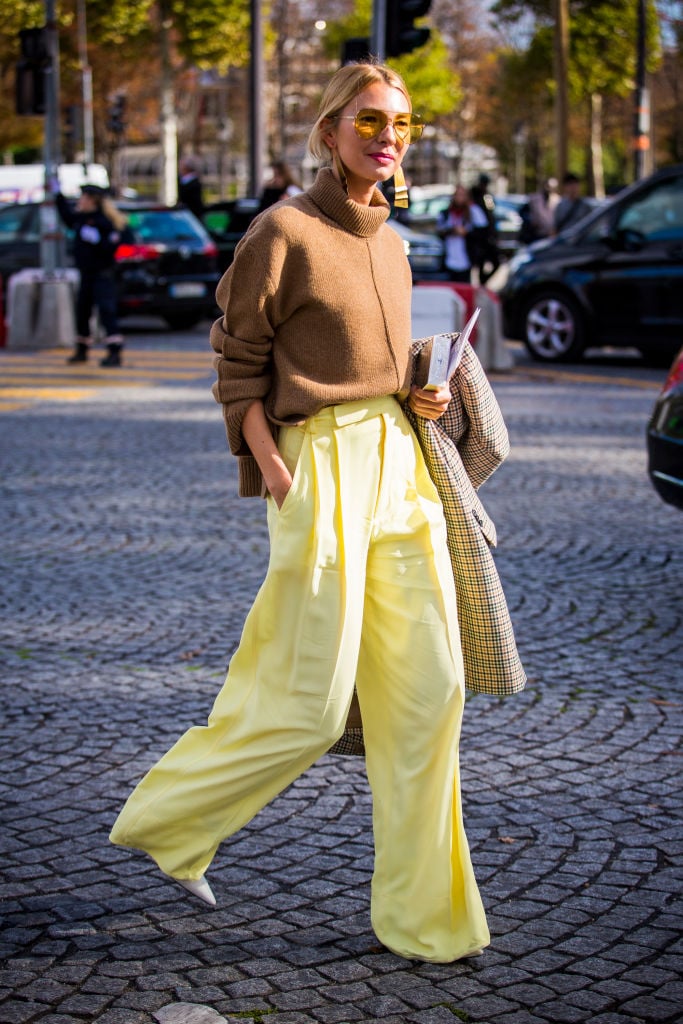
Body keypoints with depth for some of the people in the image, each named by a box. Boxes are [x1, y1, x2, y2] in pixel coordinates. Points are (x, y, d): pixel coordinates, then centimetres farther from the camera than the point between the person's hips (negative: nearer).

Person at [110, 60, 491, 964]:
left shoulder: (388, 242, 14)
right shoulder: (284, 232, -7)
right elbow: (239, 367, -5)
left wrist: (421, 397, 6)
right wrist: (277, 476, -14)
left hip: (399, 461, 7)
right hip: (322, 466, -7)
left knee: (430, 686, 3)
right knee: (310, 707, -3)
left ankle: (422, 911, 12)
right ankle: (170, 816, 22)